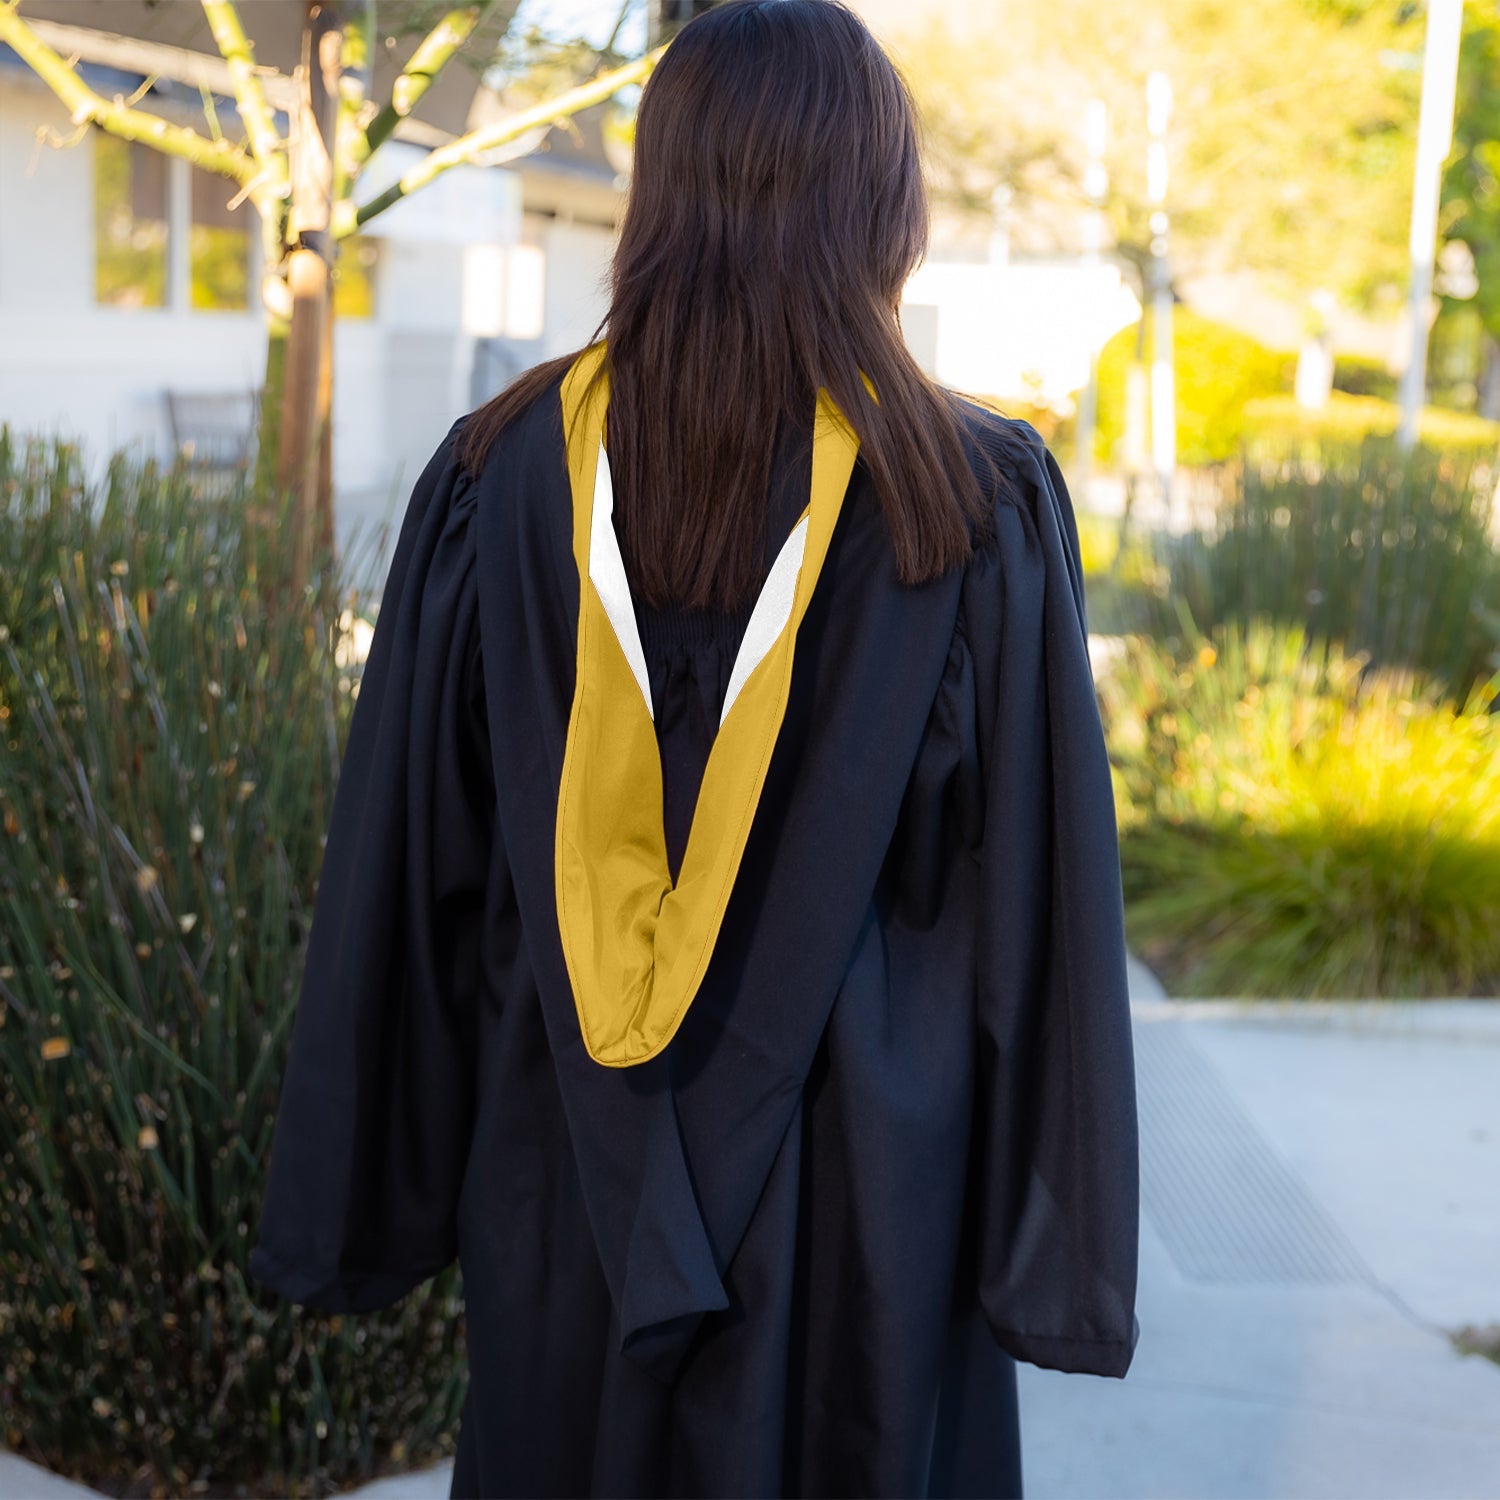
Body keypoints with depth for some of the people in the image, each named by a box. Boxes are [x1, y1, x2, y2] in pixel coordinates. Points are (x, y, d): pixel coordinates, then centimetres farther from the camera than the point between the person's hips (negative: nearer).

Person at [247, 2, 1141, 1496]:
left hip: (562, 1174, 2)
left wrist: (370, 1199, 8)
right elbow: (1042, 905, -10)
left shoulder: (502, 471, -7)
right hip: (865, 1183, -2)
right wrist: (1057, 1254, 0)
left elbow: (405, 869, -2)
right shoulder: (979, 503, -12)